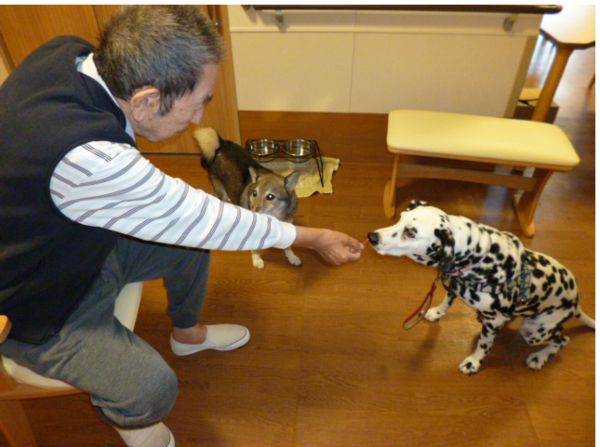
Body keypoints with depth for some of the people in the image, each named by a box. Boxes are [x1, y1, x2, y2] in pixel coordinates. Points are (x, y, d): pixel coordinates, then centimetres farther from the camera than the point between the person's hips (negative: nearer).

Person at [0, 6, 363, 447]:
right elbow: (199, 217, -31)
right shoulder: (88, 160, -43)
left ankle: (187, 332, 35)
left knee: (193, 238, 7)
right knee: (153, 389, -20)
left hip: (74, 237, 8)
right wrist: (311, 237, -18)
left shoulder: (69, 52, -17)